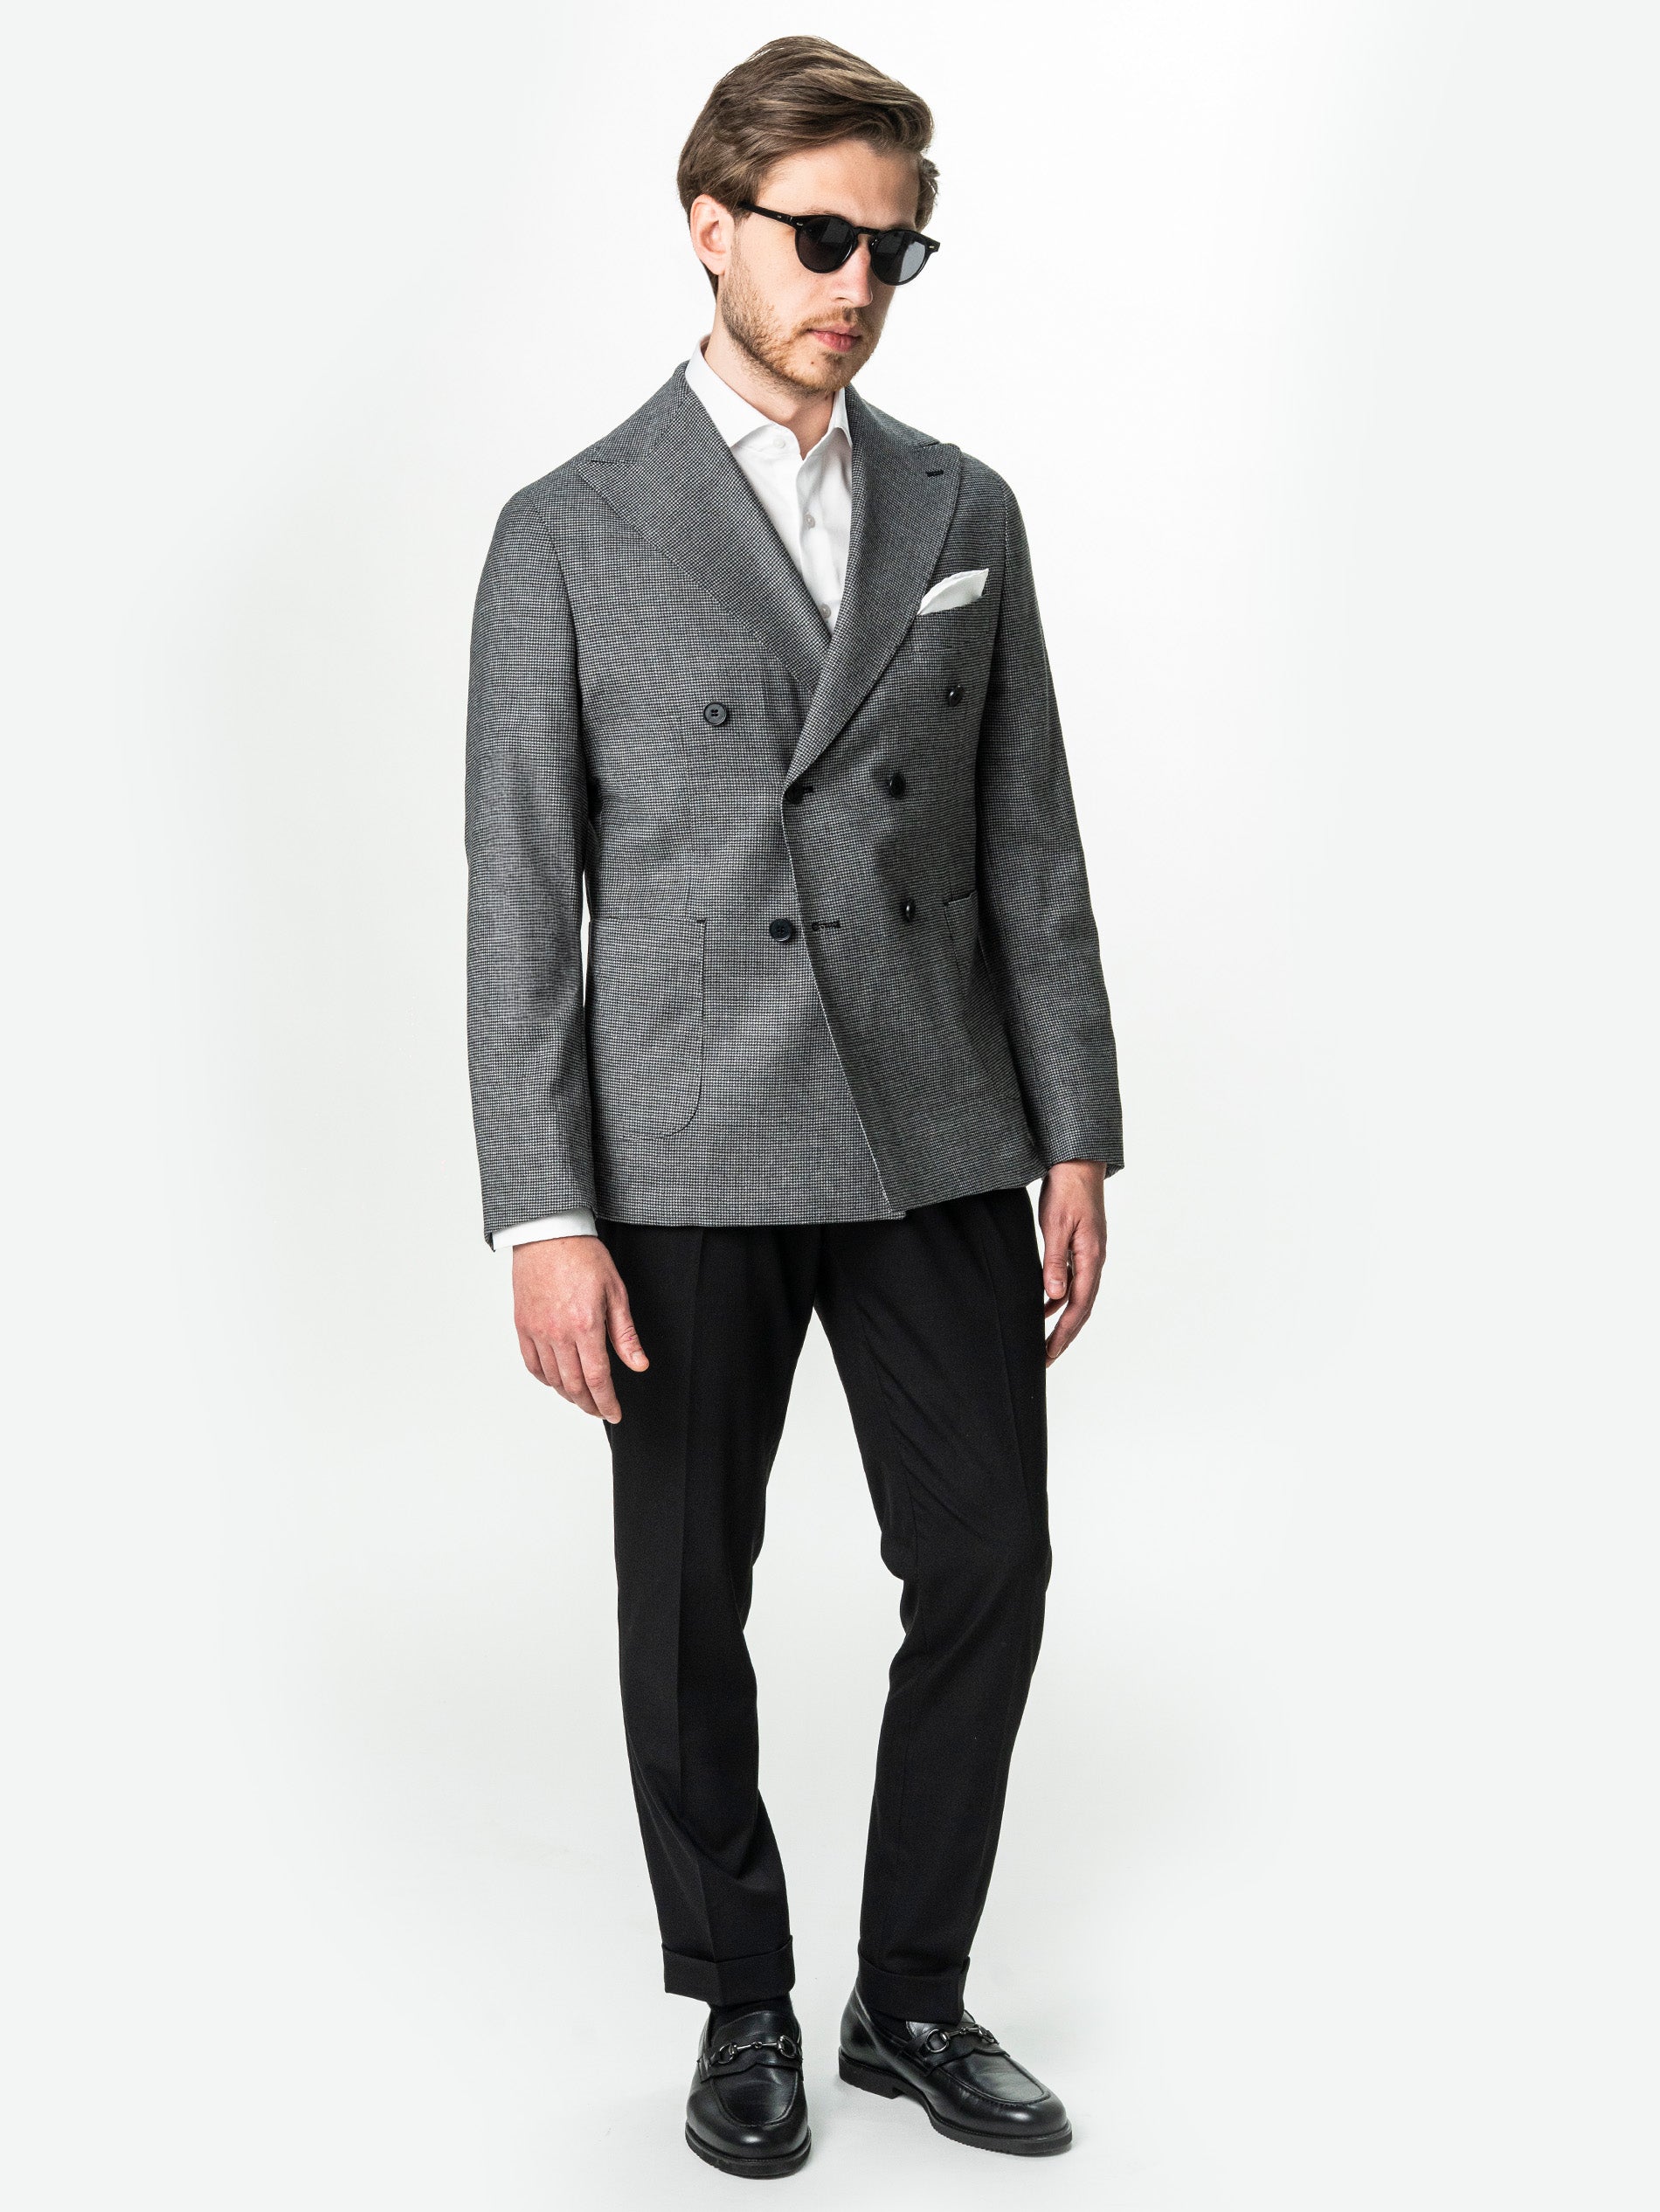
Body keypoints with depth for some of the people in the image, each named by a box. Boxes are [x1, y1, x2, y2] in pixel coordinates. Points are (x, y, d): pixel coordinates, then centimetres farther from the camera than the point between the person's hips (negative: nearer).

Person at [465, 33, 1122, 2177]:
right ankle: (743, 2008, 28)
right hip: (687, 1160, -3)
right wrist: (545, 1218, -11)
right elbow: (519, 903, -5)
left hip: (941, 1141, 3)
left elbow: (1030, 849, 8)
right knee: (690, 1604, 8)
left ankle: (913, 1998, 26)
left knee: (988, 1565, 6)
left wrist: (1076, 1138, 4)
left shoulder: (964, 512, 8)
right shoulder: (569, 535, -3)